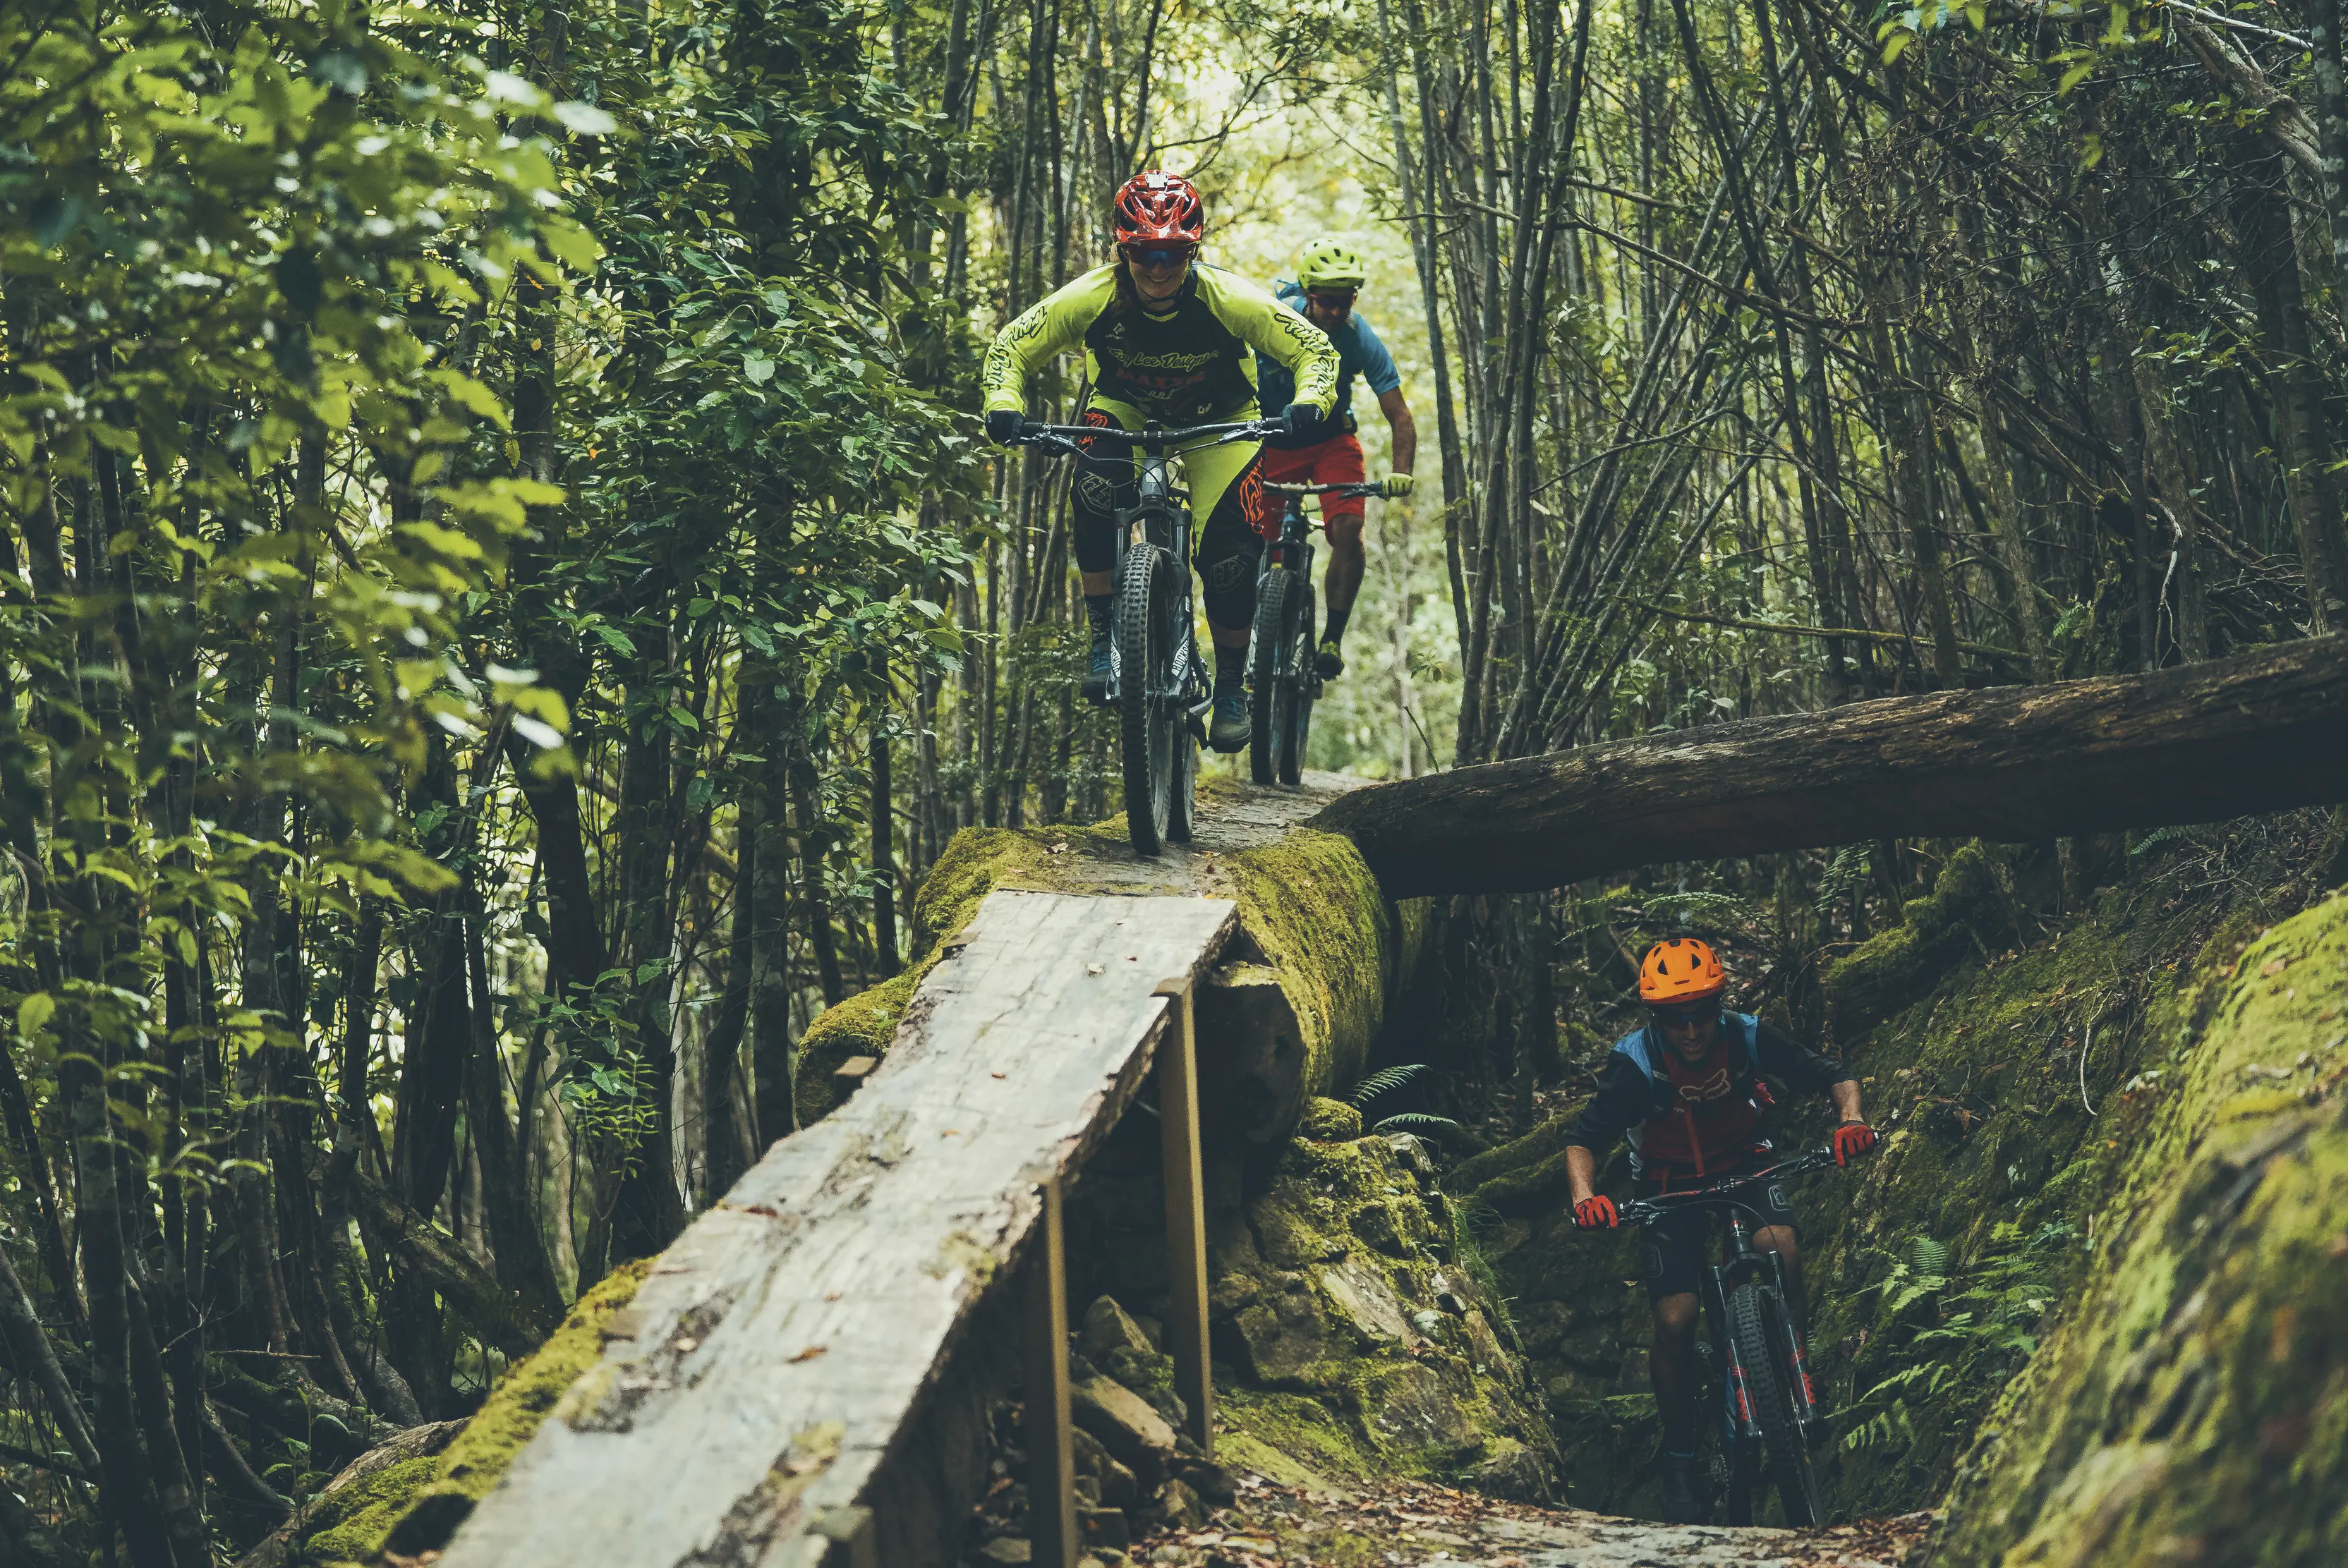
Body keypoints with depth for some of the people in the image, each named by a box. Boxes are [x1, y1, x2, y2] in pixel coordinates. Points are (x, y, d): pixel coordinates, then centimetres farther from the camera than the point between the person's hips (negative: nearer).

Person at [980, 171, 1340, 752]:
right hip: (1126, 410, 0)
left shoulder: (1229, 300, -30)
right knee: (1096, 488, -33)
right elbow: (1011, 346, -17)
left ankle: (1231, 686, 8)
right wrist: (1004, 404, -36)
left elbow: (1315, 349, -22)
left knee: (1231, 553, -16)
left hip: (1218, 423, 0)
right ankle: (1104, 635, -18)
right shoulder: (1092, 298, -28)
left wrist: (1307, 402, -42)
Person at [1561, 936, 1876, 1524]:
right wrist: (1584, 1195, -43)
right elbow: (1582, 1139, -23)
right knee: (1674, 1322, -14)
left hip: (1745, 1168, 1)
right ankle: (1679, 1455, 5)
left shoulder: (1748, 1037, -20)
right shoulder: (1635, 1064, -24)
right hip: (1670, 1188, -1)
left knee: (1779, 1243, -32)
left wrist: (1852, 1119, -35)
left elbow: (1835, 1078, -14)